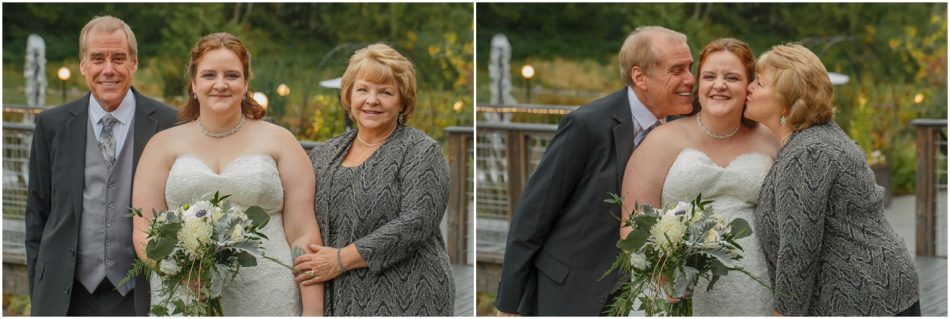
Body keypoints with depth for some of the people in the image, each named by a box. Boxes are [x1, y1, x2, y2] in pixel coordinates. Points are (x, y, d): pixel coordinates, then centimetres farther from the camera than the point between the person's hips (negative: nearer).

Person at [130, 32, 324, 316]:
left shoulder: (278, 142, 9)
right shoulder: (164, 146, 11)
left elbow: (303, 234, 4)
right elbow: (144, 232, 5)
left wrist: (312, 312, -5)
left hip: (267, 302, -1)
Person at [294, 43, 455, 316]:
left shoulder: (421, 152, -3)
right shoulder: (324, 154, 14)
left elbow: (416, 223, -15)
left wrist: (342, 259, -16)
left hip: (403, 302, -5)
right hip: (339, 301, 5)